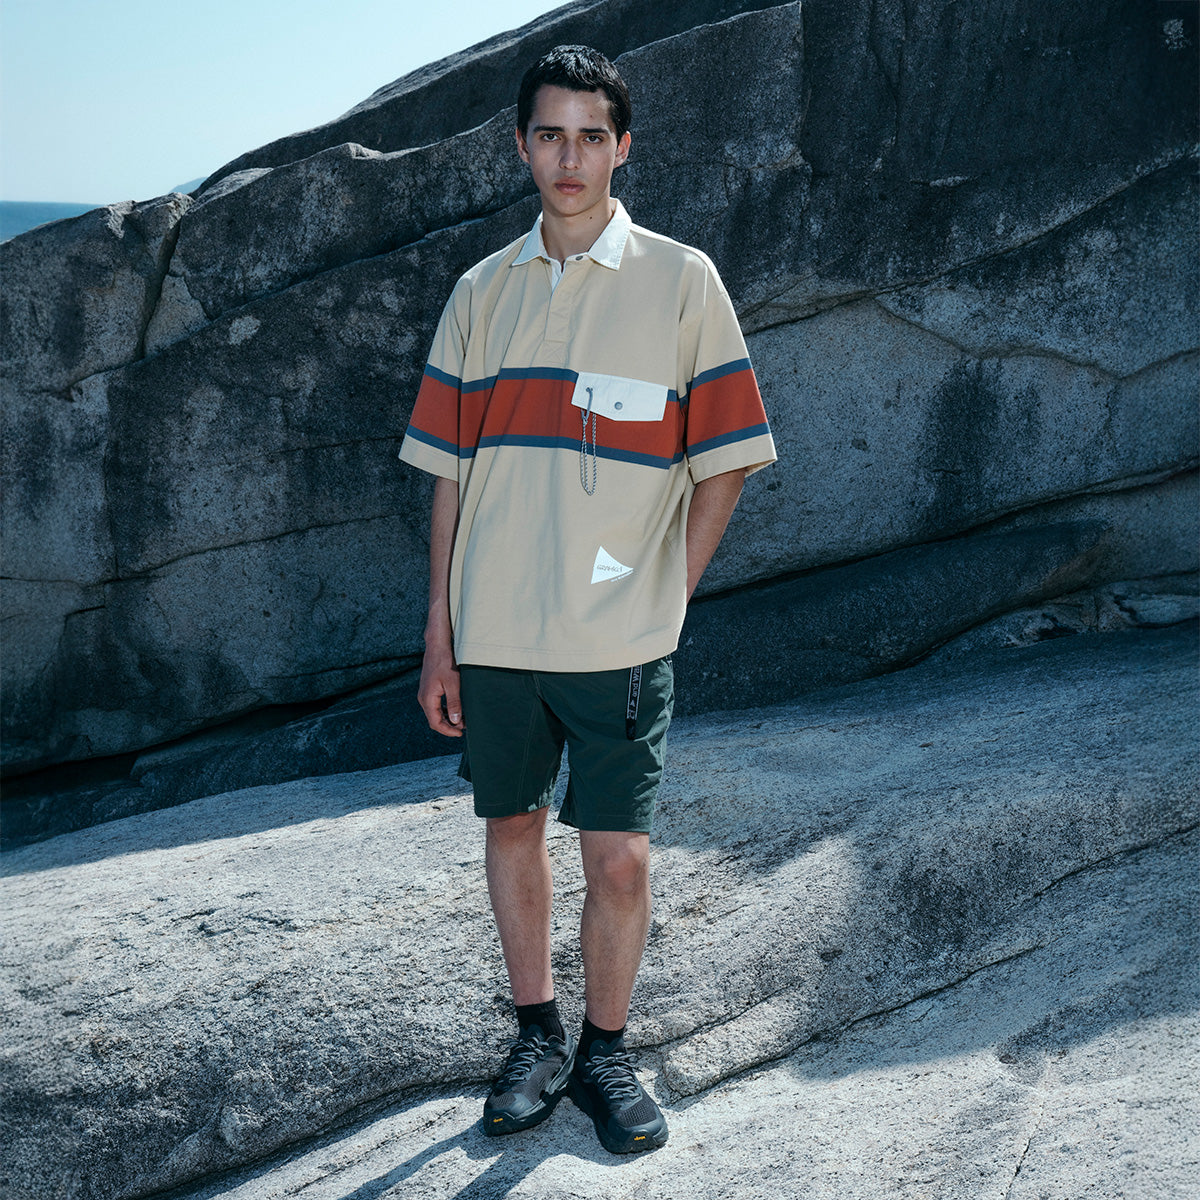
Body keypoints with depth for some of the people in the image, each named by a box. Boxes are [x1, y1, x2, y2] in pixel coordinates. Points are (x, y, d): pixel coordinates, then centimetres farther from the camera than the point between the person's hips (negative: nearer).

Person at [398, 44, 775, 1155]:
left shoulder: (682, 281, -1)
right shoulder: (484, 293, 8)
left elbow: (723, 464, 1)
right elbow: (450, 476, 9)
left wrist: (665, 597, -3)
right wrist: (438, 637, 6)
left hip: (619, 639, -3)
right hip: (493, 633, 3)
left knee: (619, 858, -1)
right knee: (513, 828, 13)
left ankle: (605, 1052, 22)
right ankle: (538, 1038, 32)